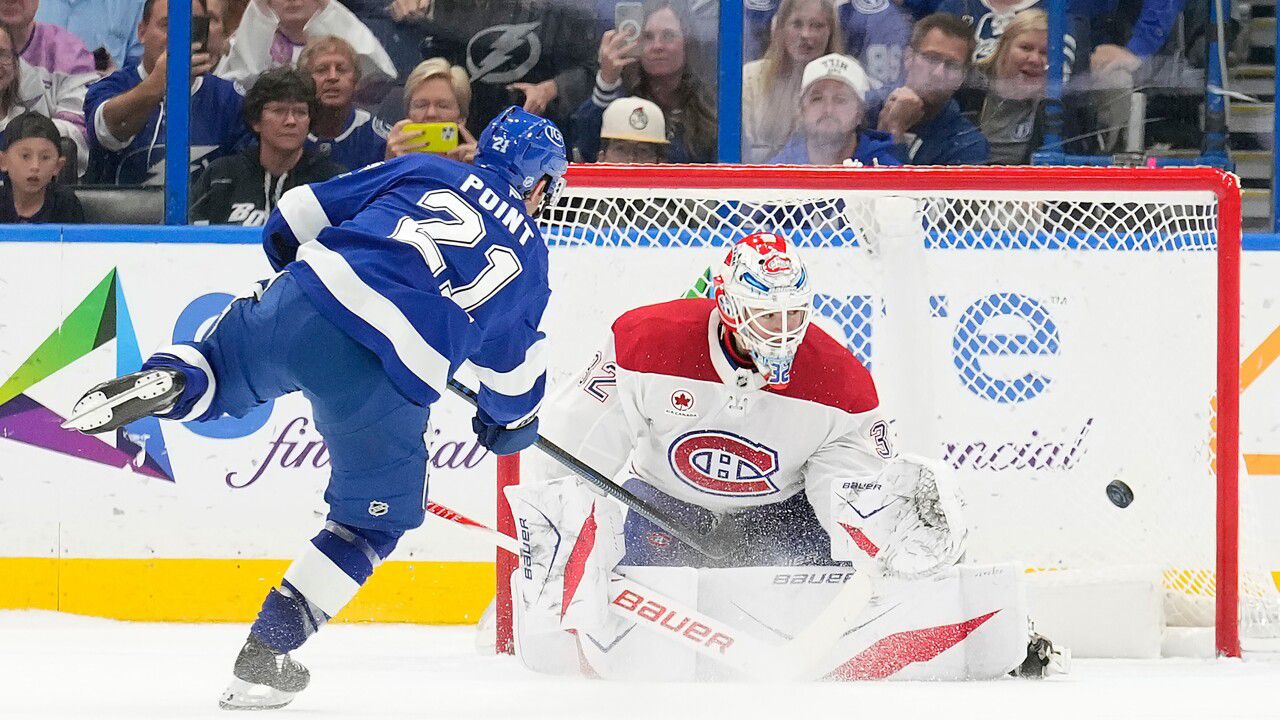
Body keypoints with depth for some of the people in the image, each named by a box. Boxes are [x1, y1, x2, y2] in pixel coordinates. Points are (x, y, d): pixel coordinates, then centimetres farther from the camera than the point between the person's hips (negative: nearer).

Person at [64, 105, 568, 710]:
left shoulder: (424, 172, 22)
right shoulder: (528, 256, 21)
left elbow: (295, 219, 21)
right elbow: (516, 365, 28)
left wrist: (302, 274, 41)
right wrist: (510, 421, 49)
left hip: (305, 305, 1)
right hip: (392, 383, -1)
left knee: (213, 377, 26)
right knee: (374, 520, 18)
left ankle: (171, 381, -11)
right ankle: (266, 654, 10)